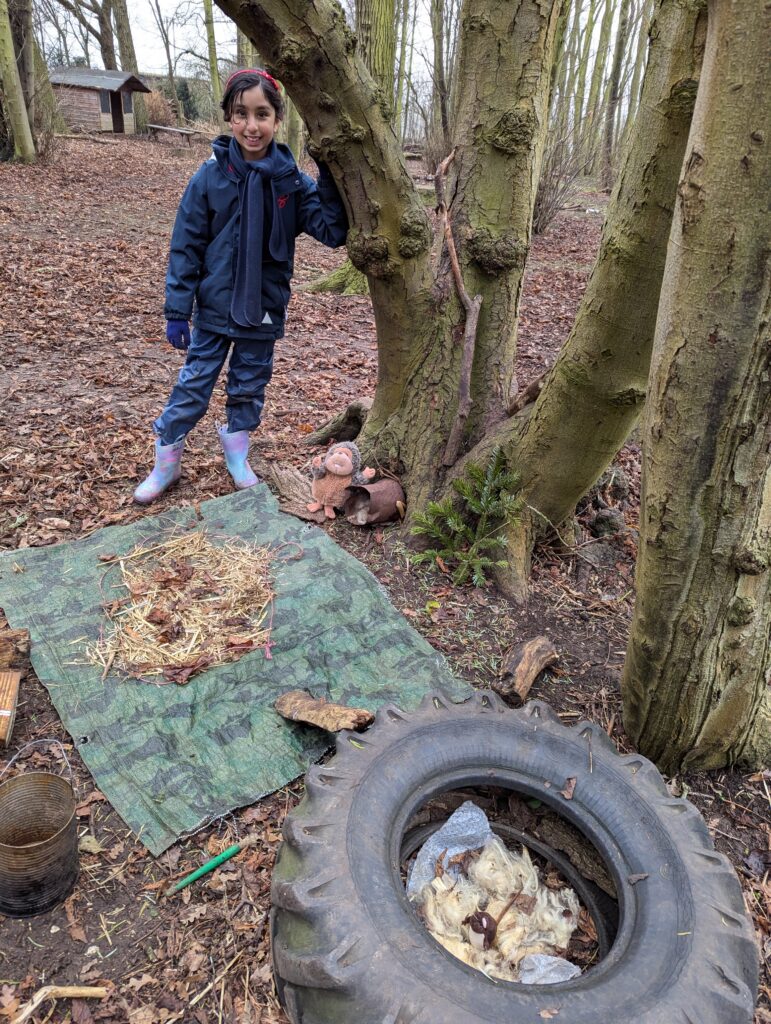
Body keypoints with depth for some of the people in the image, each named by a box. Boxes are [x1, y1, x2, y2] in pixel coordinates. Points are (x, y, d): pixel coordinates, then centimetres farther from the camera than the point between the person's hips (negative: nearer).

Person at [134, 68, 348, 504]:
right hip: (215, 308, -1)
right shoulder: (211, 176, -9)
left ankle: (237, 453, 37)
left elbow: (333, 231, -12)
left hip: (265, 311, 1)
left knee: (250, 387, 16)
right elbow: (186, 248, -6)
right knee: (193, 387, 7)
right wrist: (177, 311, -7)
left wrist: (330, 175, -23)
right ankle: (167, 463, 24)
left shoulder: (291, 179, -6)